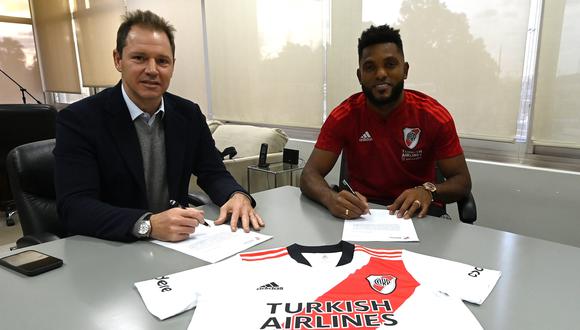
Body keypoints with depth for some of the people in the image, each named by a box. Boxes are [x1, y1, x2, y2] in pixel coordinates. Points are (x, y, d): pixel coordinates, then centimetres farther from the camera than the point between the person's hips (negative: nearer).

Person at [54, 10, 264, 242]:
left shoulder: (189, 114, 1)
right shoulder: (78, 120, -11)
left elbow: (213, 173, 6)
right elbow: (74, 206, -18)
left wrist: (238, 196, -16)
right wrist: (148, 225, -33)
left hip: (178, 244, 2)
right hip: (110, 249, -1)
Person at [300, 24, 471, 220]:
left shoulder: (434, 115, -10)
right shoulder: (343, 116, -10)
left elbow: (462, 181, -5)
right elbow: (310, 175, -13)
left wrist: (428, 191, -28)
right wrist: (331, 198, -37)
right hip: (361, 211, 0)